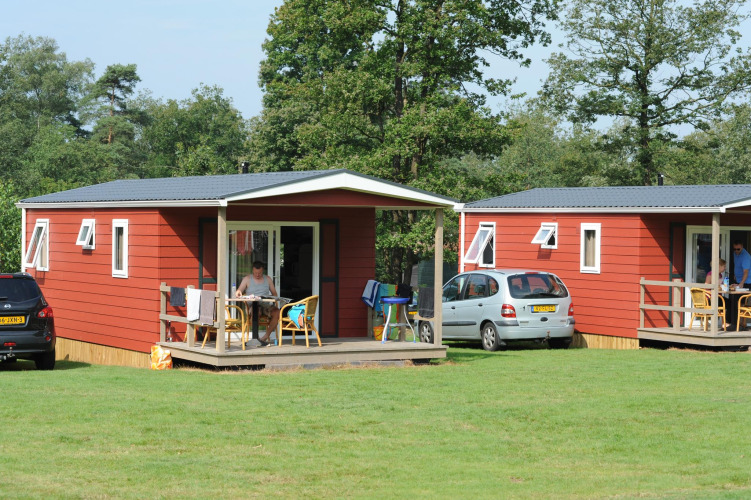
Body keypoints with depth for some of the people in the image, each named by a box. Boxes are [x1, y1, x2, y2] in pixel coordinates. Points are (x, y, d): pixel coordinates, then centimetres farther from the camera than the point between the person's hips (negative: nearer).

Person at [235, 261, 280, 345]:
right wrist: (238, 293, -24)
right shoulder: (247, 279, 8)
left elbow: (274, 293, 18)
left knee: (276, 312, -29)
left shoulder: (268, 279, 16)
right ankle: (256, 337, -28)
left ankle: (265, 337, -23)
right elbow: (238, 292, 1)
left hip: (265, 306, 3)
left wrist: (274, 300, -5)